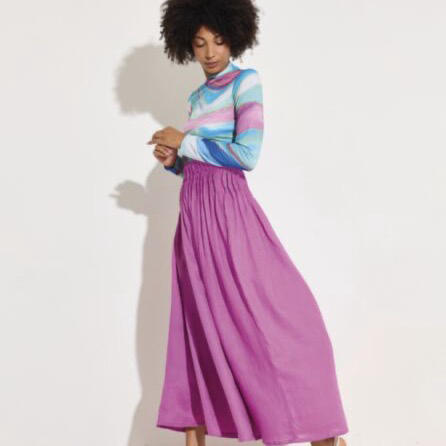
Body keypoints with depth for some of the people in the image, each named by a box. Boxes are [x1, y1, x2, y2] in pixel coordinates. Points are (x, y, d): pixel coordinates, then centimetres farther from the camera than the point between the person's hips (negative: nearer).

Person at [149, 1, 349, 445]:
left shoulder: (246, 81, -4)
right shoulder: (197, 98, 17)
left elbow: (247, 155, -16)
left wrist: (184, 142, -7)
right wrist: (172, 159, 2)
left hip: (228, 210, -7)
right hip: (193, 211, 8)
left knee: (273, 313, -11)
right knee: (199, 321, 6)